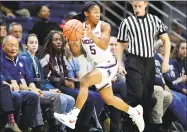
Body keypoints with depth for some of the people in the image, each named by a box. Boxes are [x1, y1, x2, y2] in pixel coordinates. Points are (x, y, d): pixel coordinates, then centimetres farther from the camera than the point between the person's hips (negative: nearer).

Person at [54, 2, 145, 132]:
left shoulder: (104, 26, -12)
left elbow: (104, 45, -28)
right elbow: (77, 53, 2)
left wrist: (91, 35, -43)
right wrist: (71, 42, -19)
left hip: (108, 64, -7)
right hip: (97, 66, 7)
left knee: (84, 81, -27)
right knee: (109, 99, 17)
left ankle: (72, 118, -30)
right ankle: (134, 112, 40)